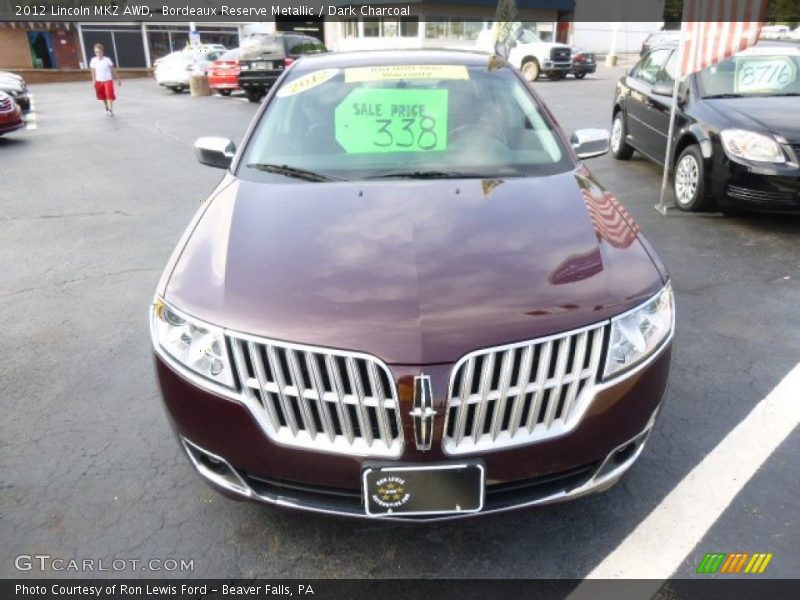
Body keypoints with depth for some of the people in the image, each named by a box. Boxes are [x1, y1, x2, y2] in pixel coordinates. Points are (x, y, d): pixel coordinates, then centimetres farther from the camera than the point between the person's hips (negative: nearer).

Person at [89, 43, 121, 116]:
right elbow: (93, 72, 4)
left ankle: (110, 110, -13)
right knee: (102, 96, 12)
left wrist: (118, 79, 3)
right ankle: (107, 108, 30)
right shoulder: (93, 61, -2)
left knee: (110, 95, -15)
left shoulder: (107, 60, -8)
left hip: (108, 80, -3)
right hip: (99, 81, 3)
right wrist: (94, 81, 0)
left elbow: (113, 70, 0)